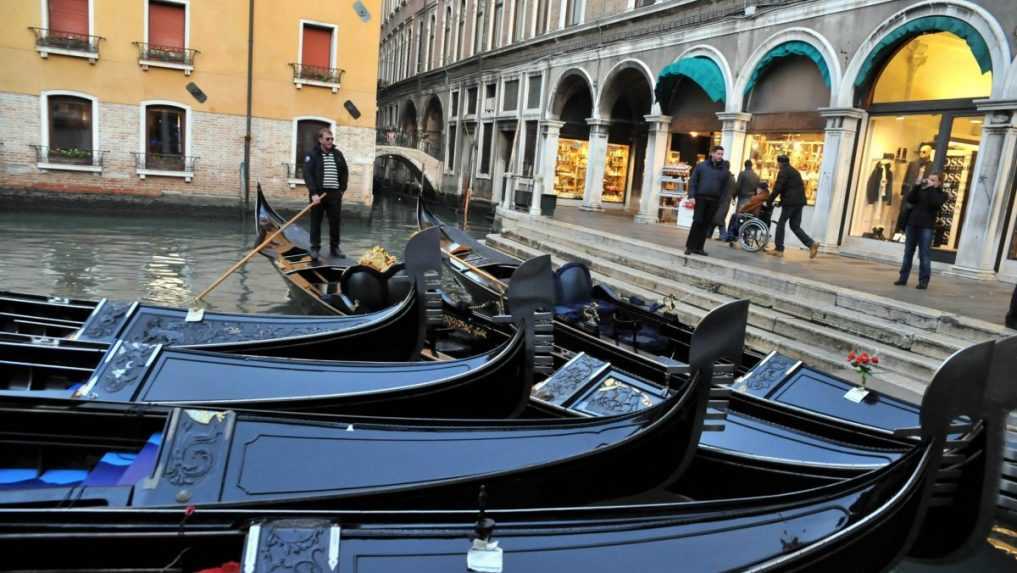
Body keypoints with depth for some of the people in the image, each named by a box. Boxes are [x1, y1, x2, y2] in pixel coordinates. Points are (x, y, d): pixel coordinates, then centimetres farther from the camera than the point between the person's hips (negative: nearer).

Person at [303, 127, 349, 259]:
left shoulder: (338, 154, 9)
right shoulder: (312, 154, -4)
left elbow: (345, 172, 17)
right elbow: (307, 174, -11)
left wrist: (342, 189, 8)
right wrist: (313, 193, -19)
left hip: (334, 194, 4)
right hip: (318, 193, -3)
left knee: (335, 222, 7)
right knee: (316, 222, 3)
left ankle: (334, 248, 17)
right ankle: (315, 248, 11)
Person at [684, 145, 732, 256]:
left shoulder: (725, 170, 9)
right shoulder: (701, 165, 5)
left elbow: (725, 187, 7)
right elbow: (692, 181, 2)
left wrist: (722, 201, -1)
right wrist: (691, 196, -8)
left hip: (714, 201, 2)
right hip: (700, 198, -2)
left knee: (706, 224, 5)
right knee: (697, 222, -6)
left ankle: (699, 247, 11)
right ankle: (690, 246, 0)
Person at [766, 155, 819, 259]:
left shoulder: (783, 171, -4)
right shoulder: (795, 171, 24)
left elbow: (778, 188, -13)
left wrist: (769, 201, -6)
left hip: (790, 202, -8)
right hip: (800, 201, 8)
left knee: (781, 224, 1)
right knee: (795, 226, 9)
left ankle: (779, 249, 3)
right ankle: (811, 244, -5)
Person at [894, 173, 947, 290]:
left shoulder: (941, 194, 6)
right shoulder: (921, 190, 15)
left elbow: (935, 202, -15)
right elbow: (908, 199, 0)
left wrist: (931, 188, -12)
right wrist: (918, 186, -7)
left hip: (926, 227, -4)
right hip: (912, 224, 4)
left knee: (924, 255, -5)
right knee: (908, 253, 5)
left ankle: (923, 281, -2)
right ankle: (903, 278, 9)